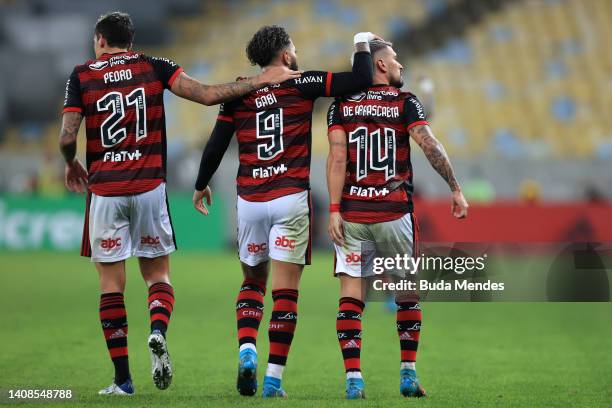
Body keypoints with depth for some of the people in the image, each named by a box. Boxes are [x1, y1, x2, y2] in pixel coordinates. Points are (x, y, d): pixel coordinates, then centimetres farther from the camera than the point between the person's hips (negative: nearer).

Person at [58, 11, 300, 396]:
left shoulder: (82, 76, 2)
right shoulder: (154, 67, 4)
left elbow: (67, 137, -5)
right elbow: (208, 95, -5)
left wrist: (72, 164, 16)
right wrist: (263, 79, 4)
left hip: (104, 191, -1)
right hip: (149, 187, 1)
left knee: (111, 282, 5)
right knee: (157, 272, 14)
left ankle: (122, 379, 2)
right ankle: (158, 331, -18)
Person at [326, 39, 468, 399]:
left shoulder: (341, 105, 5)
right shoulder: (405, 103, 0)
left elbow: (337, 159, -4)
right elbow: (431, 146, -11)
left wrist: (334, 210, -6)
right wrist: (456, 189, -7)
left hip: (352, 214, 1)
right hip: (394, 212, -1)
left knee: (351, 295, 1)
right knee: (408, 293, 13)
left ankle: (354, 379, -8)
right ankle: (409, 376, 13)